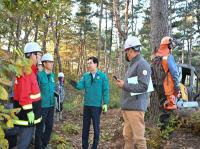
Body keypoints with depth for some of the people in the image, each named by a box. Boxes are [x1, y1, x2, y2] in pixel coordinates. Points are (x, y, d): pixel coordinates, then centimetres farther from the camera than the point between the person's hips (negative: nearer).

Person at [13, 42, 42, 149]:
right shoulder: (26, 70, -21)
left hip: (29, 110, 10)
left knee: (27, 137, 20)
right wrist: (29, 111, -22)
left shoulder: (30, 69, 11)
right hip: (26, 113, -10)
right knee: (25, 139, -2)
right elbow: (24, 94, -25)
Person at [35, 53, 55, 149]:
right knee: (40, 127, 5)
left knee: (49, 126, 16)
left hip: (51, 105, 7)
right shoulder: (39, 75, -14)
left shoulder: (52, 75, 7)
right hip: (42, 105, -7)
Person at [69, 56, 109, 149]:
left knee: (96, 127, 7)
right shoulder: (85, 75, 5)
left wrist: (105, 103, -10)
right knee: (85, 126, 11)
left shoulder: (102, 76, -4)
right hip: (86, 105, 4)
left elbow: (105, 90, -5)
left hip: (97, 106, -3)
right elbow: (81, 86, -7)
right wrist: (75, 84, -28)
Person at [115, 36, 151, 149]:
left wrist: (124, 85, -13)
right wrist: (123, 84, 9)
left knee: (138, 137, -3)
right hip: (127, 107, 10)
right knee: (128, 136, 14)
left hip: (136, 107, -10)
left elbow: (143, 87, -19)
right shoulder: (133, 65, 19)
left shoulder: (142, 64, -11)